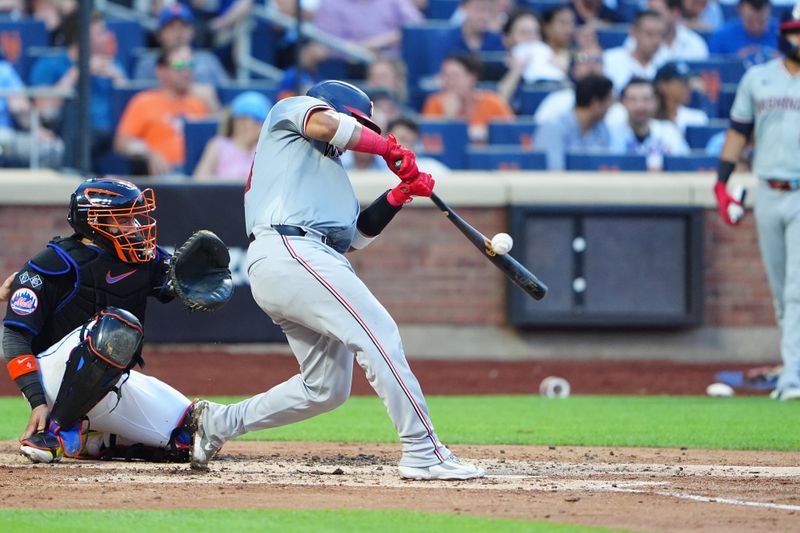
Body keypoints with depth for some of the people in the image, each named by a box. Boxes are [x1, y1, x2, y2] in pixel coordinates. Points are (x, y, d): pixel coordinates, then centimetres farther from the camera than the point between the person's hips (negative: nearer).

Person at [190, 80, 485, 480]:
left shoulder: (333, 172, 36)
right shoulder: (293, 109, 15)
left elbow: (354, 236, 25)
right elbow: (324, 123, -9)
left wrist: (399, 195, 15)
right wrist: (388, 149, 2)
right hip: (288, 249, -10)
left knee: (327, 387, 10)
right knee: (380, 334, -18)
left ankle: (220, 422, 18)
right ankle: (423, 454, -24)